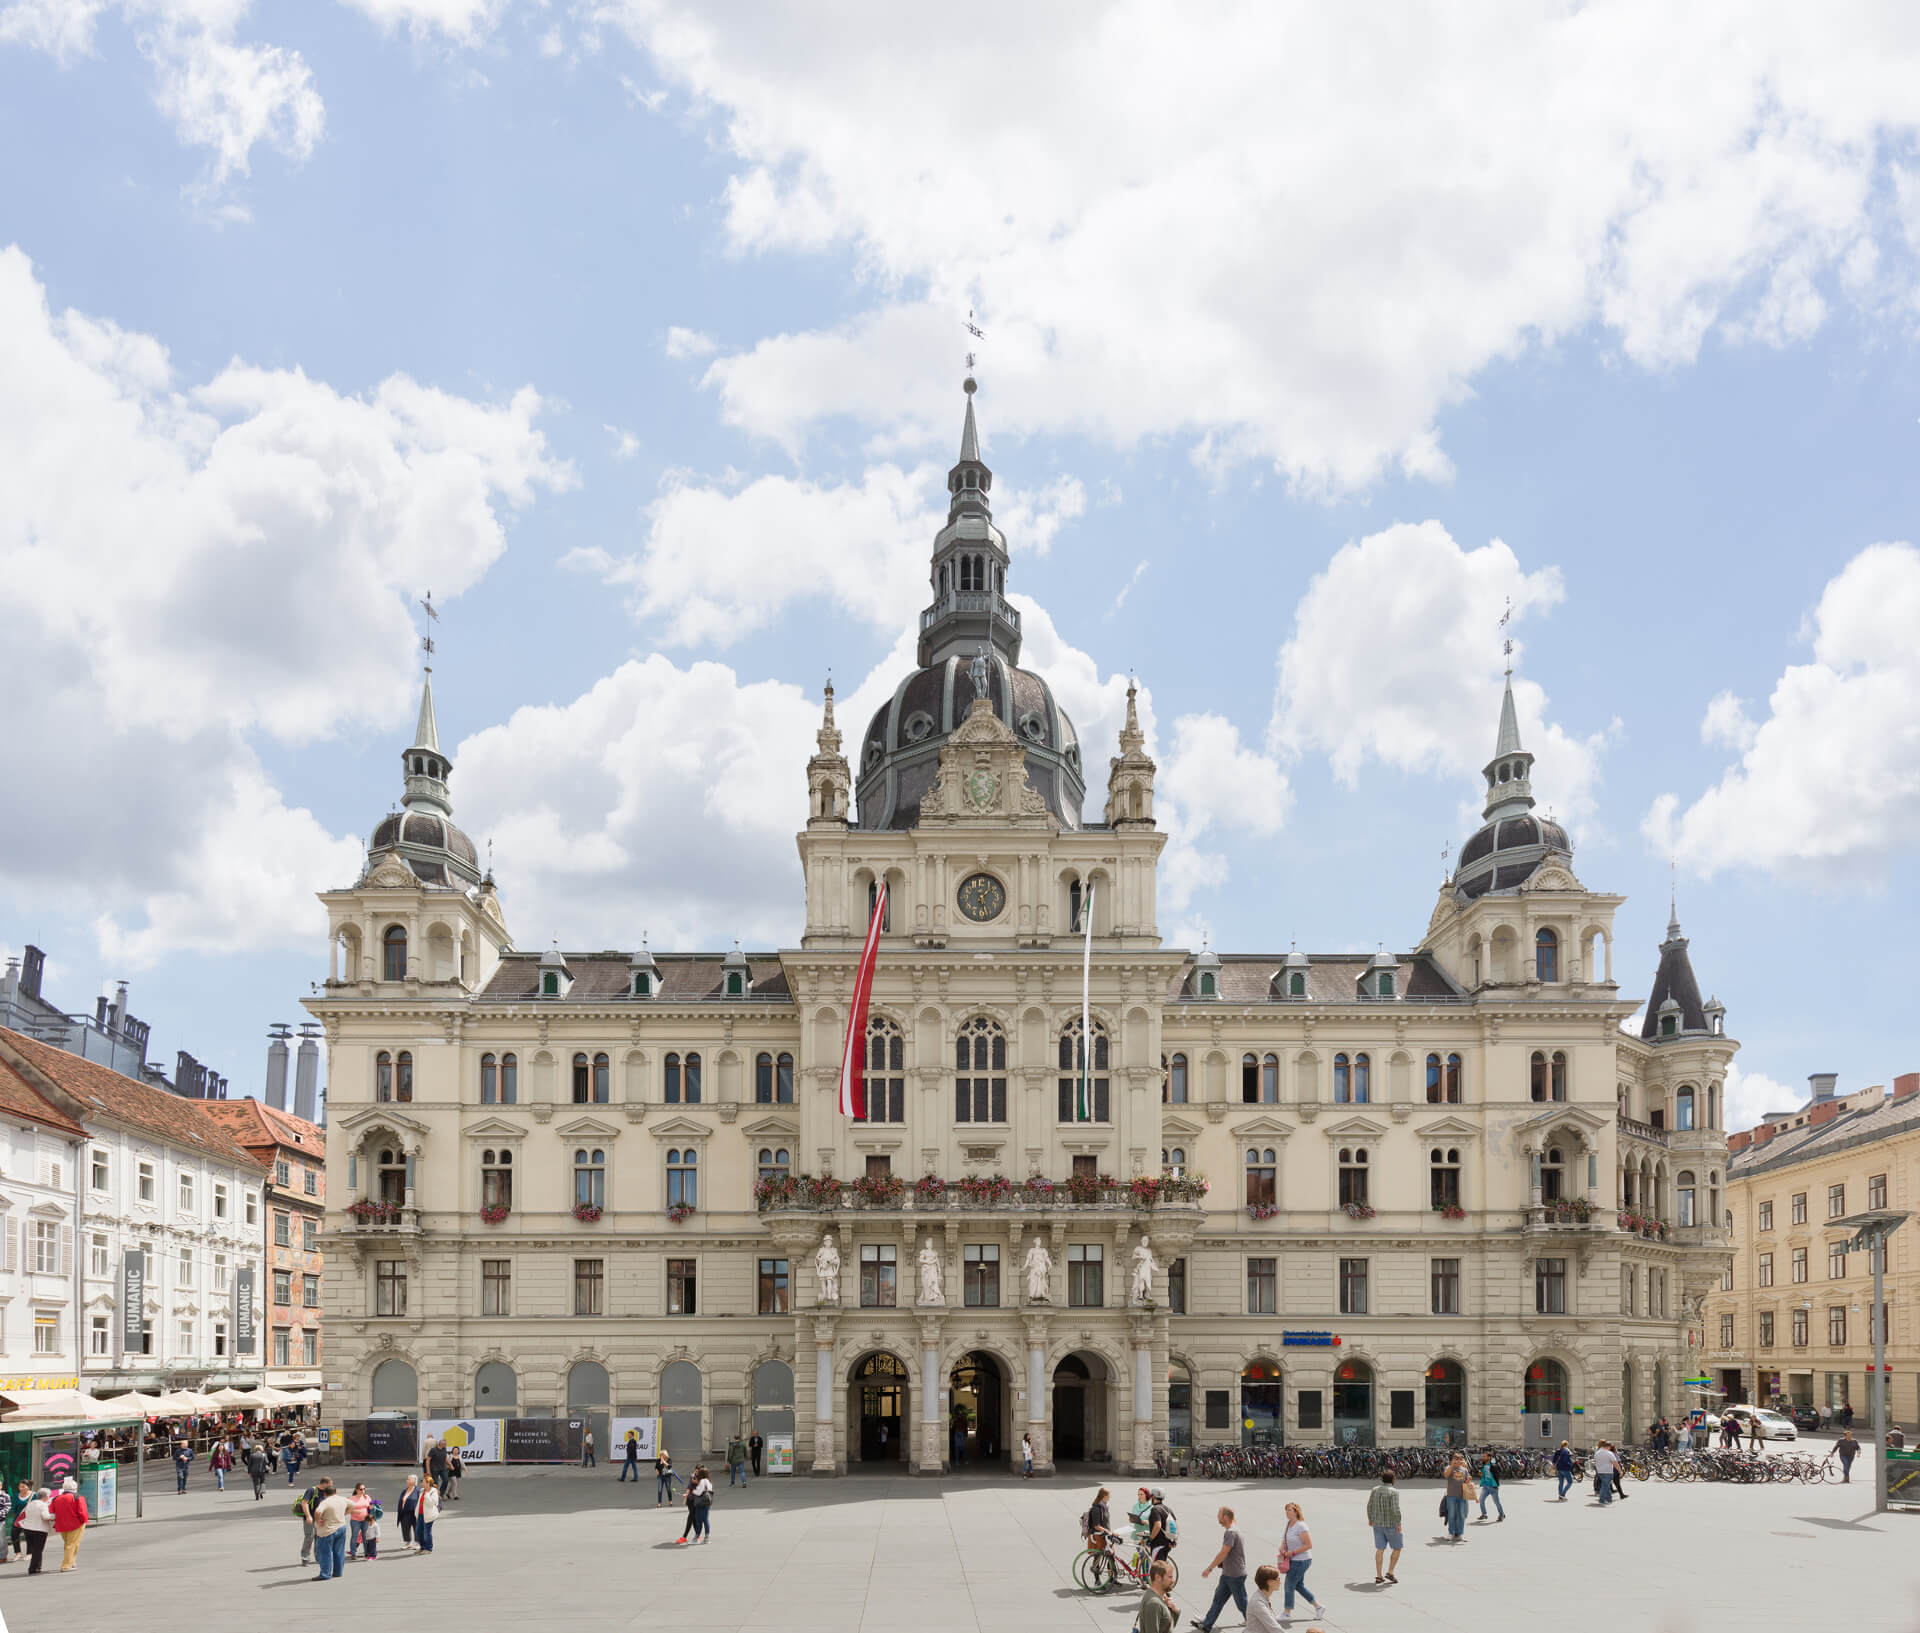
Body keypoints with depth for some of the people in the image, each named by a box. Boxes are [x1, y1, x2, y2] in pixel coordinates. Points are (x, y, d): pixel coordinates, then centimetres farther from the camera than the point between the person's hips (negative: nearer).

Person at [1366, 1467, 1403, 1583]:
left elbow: (1369, 1506, 10)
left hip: (1377, 1524, 5)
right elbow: (1395, 1509, -22)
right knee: (1397, 1548, 10)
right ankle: (1390, 1572, 4)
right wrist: (1398, 1523, -15)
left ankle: (1379, 1575, 3)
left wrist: (1370, 1519, 24)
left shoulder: (1375, 1490, 4)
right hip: (1391, 1524, -5)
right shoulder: (1393, 1491, -14)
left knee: (1380, 1549, 7)